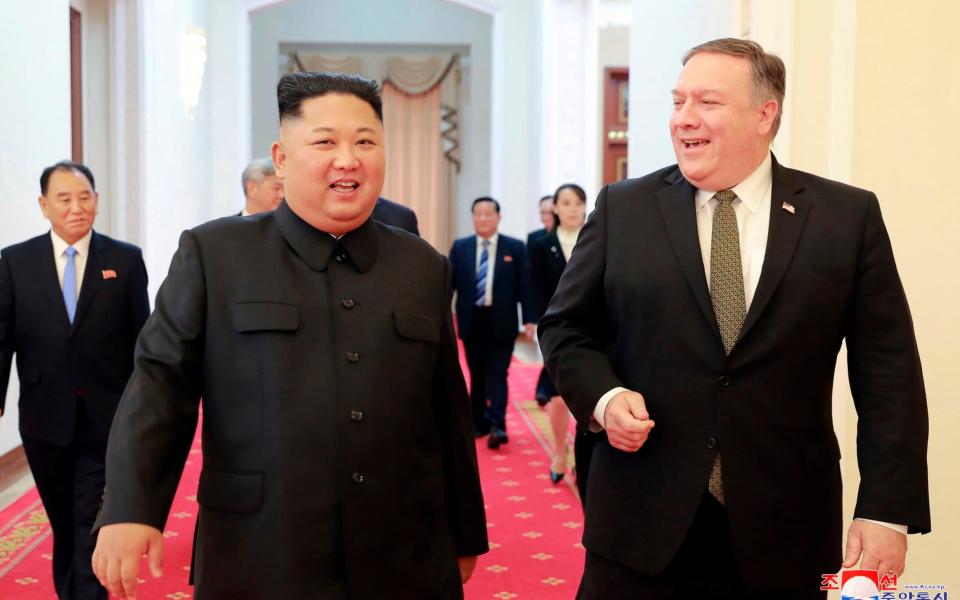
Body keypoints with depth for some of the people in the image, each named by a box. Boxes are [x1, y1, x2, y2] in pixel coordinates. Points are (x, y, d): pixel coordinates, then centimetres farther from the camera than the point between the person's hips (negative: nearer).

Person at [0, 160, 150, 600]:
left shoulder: (126, 259, -1)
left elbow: (141, 340, 1)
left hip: (107, 419, -2)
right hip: (45, 419, 2)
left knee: (93, 524, -3)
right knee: (63, 524, 17)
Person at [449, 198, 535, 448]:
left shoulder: (515, 247, 1)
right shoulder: (460, 247, 6)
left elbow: (524, 286, 1)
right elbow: (450, 282, 4)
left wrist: (529, 319, -3)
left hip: (502, 322, -2)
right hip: (472, 321, 2)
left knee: (497, 374, -6)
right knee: (477, 376, 11)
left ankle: (498, 426, -7)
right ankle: (479, 422, 21)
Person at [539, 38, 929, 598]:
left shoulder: (849, 216, 1)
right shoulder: (623, 208, 3)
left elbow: (887, 373, -1)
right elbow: (566, 327, 9)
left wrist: (888, 509, -7)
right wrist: (604, 395, -10)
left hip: (783, 529, 0)